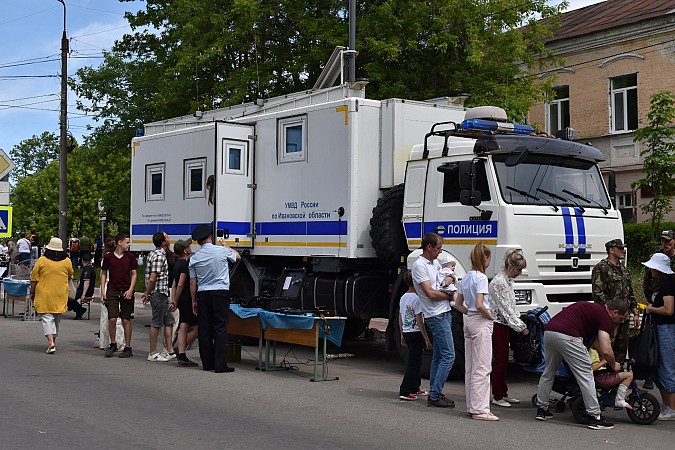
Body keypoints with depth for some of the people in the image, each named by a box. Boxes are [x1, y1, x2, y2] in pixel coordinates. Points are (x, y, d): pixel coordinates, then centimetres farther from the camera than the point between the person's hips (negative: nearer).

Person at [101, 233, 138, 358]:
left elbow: (134, 274, 6)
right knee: (112, 319, -7)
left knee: (126, 320, 1)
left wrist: (130, 290, -6)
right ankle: (113, 344, 13)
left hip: (126, 292, 0)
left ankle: (128, 348, 9)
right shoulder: (108, 257, 3)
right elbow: (103, 273, 10)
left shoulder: (130, 257, 4)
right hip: (112, 291, 0)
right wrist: (102, 290, 2)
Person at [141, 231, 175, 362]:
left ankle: (170, 351, 19)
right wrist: (147, 293, -10)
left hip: (163, 293, 10)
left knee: (169, 321, 13)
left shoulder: (155, 253, 14)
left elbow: (151, 278, 17)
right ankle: (153, 354, 6)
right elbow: (152, 279, -20)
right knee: (156, 323, -2)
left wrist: (147, 292, 17)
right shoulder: (159, 256, -17)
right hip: (158, 292, -10)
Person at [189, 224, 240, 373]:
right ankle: (220, 364, -7)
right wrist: (227, 246, 33)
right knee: (220, 328, -3)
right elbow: (237, 257, 17)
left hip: (202, 294, 3)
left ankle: (207, 363, 12)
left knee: (204, 328, 8)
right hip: (220, 293, -3)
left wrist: (193, 301, 16)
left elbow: (192, 283, 7)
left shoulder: (194, 258, 4)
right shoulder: (222, 251, -5)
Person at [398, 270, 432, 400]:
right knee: (414, 362, -5)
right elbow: (419, 320, -18)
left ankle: (414, 388, 29)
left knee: (414, 361, 19)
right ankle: (405, 392, -8)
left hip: (406, 332, 9)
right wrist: (426, 339, -14)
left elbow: (400, 318, 15)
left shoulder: (403, 297, 9)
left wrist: (402, 335, 23)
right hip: (416, 333, -9)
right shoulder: (416, 298, -17)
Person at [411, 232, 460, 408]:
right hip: (436, 315, -10)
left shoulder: (435, 262, 15)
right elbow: (430, 293, -19)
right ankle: (435, 395, -8)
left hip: (444, 313, 10)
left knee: (438, 356, 11)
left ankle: (434, 394, 16)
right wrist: (450, 295, -6)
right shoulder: (419, 265, -13)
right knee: (448, 355, -12)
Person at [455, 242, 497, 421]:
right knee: (482, 367, -5)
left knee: (470, 367, 12)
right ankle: (479, 409, -5)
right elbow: (479, 305, -23)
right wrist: (491, 317, -9)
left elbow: (458, 303, 17)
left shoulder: (466, 277, 12)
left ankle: (471, 406, 18)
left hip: (469, 321, 9)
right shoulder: (481, 277, -14)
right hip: (481, 322, -9)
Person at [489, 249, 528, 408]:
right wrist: (521, 327, -16)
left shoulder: (507, 280, 12)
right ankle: (497, 396, 3)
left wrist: (521, 322, 9)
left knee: (503, 359, 13)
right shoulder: (499, 282, -19)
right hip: (497, 324, -10)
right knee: (499, 360, -4)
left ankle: (503, 393, 20)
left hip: (504, 324, 10)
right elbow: (506, 309, -20)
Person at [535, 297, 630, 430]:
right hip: (567, 336, -9)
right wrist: (614, 365, 13)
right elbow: (606, 351, -6)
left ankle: (541, 410, 31)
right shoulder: (604, 316, 3)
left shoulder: (594, 309, 28)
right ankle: (595, 418, 4)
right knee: (586, 376, 2)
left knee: (549, 372, 25)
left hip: (548, 331, 9)